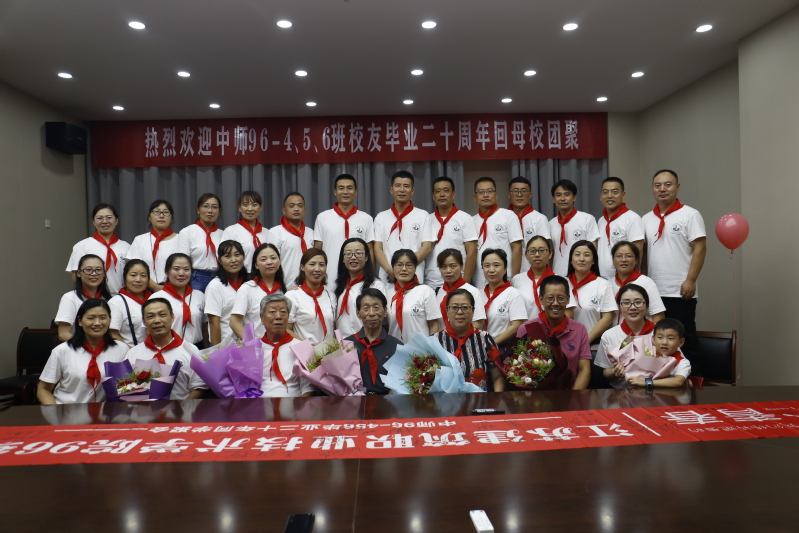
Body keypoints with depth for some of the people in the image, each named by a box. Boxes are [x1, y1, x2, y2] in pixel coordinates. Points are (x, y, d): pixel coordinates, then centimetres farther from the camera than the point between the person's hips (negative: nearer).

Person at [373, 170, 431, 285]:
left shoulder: (423, 216, 5)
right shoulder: (381, 217, 11)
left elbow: (427, 247, -1)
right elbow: (377, 248, 5)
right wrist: (389, 270, -13)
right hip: (386, 279, 2)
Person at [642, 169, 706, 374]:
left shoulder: (690, 215, -3)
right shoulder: (647, 219, 12)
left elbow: (700, 249, -9)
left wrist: (690, 281, -16)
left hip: (680, 292, -5)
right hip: (653, 292, 5)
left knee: (685, 339, 2)